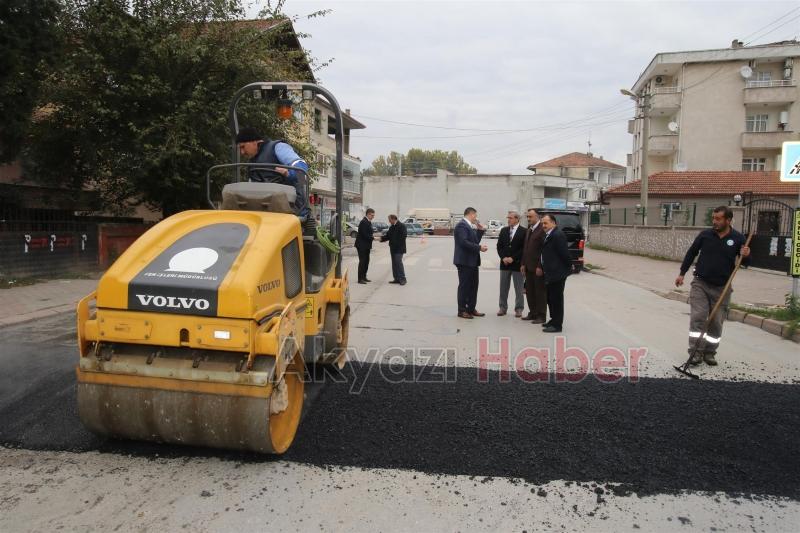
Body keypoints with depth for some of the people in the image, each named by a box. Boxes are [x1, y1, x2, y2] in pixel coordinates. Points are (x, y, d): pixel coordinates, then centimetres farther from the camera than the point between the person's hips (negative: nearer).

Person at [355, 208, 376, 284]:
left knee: (366, 261, 12)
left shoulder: (368, 222, 14)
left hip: (366, 246, 10)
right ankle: (360, 279, -1)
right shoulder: (364, 222, -17)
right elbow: (365, 235, -23)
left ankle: (364, 277, 20)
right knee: (362, 261, -6)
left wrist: (370, 245, 13)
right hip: (362, 245, -10)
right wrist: (373, 238, -20)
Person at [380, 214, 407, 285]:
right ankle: (396, 279, 14)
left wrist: (397, 245, -19)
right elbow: (388, 236, 18)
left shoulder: (401, 226, -9)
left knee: (398, 262, -13)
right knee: (394, 263, 9)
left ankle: (402, 279, -8)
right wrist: (381, 238, 2)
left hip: (399, 249, -8)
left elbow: (403, 237, -17)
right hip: (393, 248, 8)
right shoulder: (391, 227, 16)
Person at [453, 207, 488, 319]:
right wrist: (479, 247, -21)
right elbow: (464, 242, -24)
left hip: (472, 261, 10)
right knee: (464, 286, -2)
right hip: (464, 261, -10)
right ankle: (462, 311, 6)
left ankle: (471, 309, 22)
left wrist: (480, 230, 11)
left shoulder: (470, 226, 17)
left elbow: (474, 241, 18)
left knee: (473, 286, 13)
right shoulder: (461, 225, -14)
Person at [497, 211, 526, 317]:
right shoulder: (503, 230, 9)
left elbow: (524, 248, -10)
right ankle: (503, 307, 17)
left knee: (518, 288, 4)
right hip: (504, 263, 4)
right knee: (503, 287, 8)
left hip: (517, 263, -4)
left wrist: (513, 258, -14)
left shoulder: (523, 231, -6)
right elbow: (499, 246, 9)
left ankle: (519, 309, 12)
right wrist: (503, 257, -5)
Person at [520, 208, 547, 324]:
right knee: (529, 291, 13)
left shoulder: (542, 229, -13)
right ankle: (532, 313, 23)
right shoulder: (529, 230, 15)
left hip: (538, 267, -8)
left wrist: (540, 266, -18)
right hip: (529, 266, 8)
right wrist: (523, 264, 13)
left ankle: (541, 316, 8)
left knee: (540, 292, 0)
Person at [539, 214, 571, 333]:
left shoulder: (558, 235, -18)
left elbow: (565, 253, -18)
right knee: (550, 297, 18)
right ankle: (554, 319, 31)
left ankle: (557, 324, 4)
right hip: (550, 273, 10)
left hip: (557, 273, -10)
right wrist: (542, 267, 11)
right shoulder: (548, 235, 14)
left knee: (556, 298, -3)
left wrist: (569, 266, -8)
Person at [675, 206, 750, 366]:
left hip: (722, 288, 1)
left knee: (716, 322, 6)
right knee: (697, 317, -9)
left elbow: (744, 261, 5)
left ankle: (709, 353, 19)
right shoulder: (705, 235, -3)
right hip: (700, 284, 0)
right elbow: (691, 253, 8)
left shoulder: (738, 238, -3)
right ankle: (696, 352, -4)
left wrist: (746, 256, -19)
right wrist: (682, 273, 7)